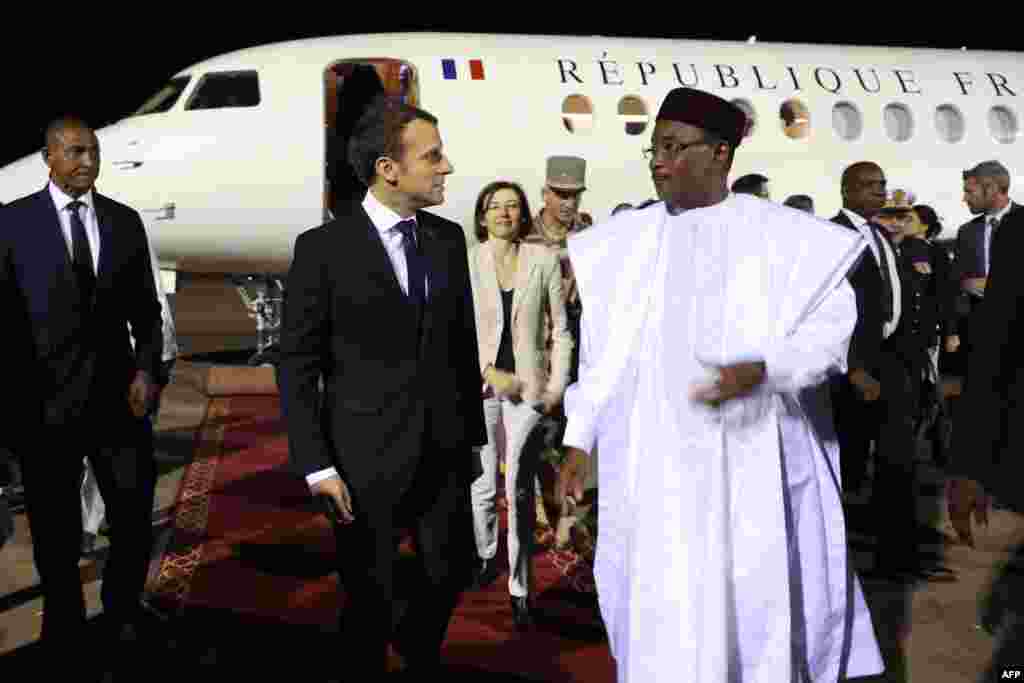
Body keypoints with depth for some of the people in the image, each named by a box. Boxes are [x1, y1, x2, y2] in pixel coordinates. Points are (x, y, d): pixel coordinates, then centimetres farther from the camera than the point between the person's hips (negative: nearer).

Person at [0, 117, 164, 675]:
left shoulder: (126, 221, 8)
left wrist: (147, 370, -2)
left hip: (117, 396, 3)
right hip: (45, 401, -3)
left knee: (135, 520, 7)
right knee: (56, 535, 8)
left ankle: (122, 618, 32)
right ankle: (65, 640, 27)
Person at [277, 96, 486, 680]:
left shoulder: (449, 239, 5)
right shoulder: (324, 248, -10)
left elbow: (464, 343, 10)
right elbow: (297, 367, -9)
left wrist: (473, 432, 11)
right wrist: (316, 466, -14)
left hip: (445, 452, 5)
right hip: (367, 458, -5)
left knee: (455, 571, 17)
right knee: (370, 596, 9)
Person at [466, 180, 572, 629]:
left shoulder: (543, 260, -1)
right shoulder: (467, 261, -2)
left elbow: (560, 328, 5)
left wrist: (558, 385, -1)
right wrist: (489, 372, -11)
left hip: (528, 387, -1)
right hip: (481, 385, 1)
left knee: (520, 491, -3)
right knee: (484, 485, 9)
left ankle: (520, 591, 5)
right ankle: (486, 555, 36)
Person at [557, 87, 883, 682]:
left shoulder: (781, 235, -3)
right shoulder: (625, 243, 6)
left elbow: (834, 324, -4)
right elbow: (603, 352, 10)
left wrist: (761, 370, -20)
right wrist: (579, 440, 6)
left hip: (752, 462, -2)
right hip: (654, 465, 3)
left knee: (756, 604, 6)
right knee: (661, 614, 5)